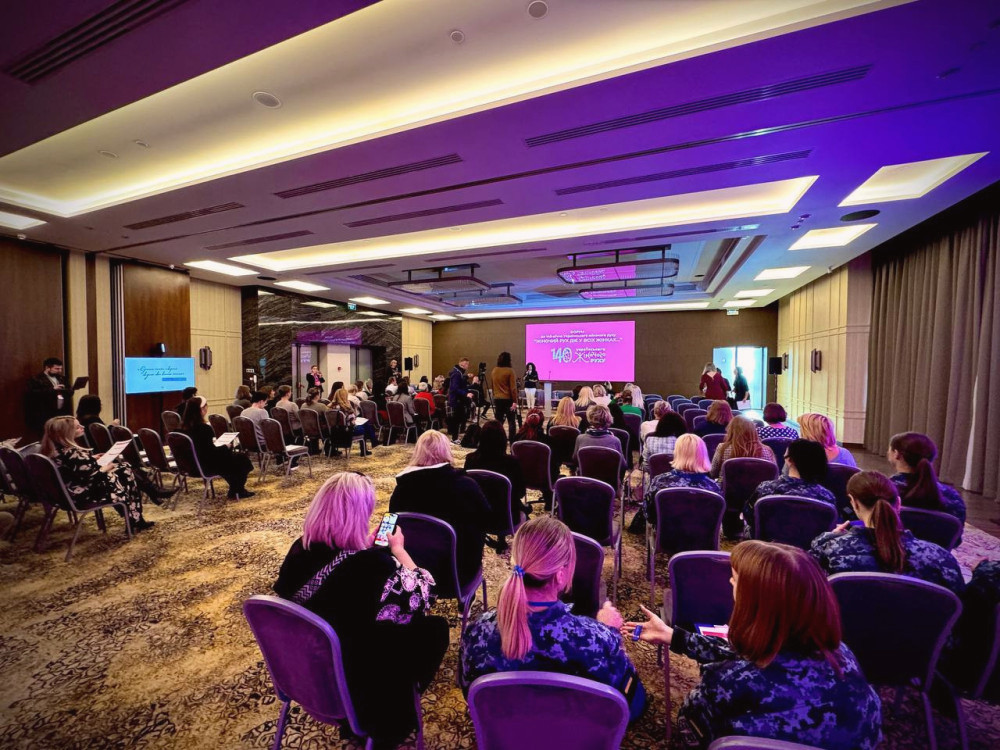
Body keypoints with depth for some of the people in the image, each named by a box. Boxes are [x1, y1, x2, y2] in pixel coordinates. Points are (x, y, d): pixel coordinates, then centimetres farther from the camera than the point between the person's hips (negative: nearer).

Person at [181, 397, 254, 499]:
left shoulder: (184, 426, -1)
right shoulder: (203, 427, -27)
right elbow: (212, 452, -24)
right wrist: (226, 447, -8)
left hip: (193, 464, 9)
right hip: (208, 465, -9)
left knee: (234, 456, 25)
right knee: (242, 459, 10)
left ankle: (235, 490, 33)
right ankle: (237, 492, 25)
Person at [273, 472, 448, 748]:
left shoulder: (300, 549, -16)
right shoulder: (375, 564, -34)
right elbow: (420, 596, -16)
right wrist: (398, 549, -6)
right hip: (355, 684, -6)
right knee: (435, 627, 13)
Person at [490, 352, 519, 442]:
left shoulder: (493, 371, 5)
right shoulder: (510, 371, -11)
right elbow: (513, 388, -14)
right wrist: (515, 401, -12)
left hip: (497, 399, 5)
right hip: (508, 399, -5)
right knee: (511, 422, 3)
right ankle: (512, 443, 3)